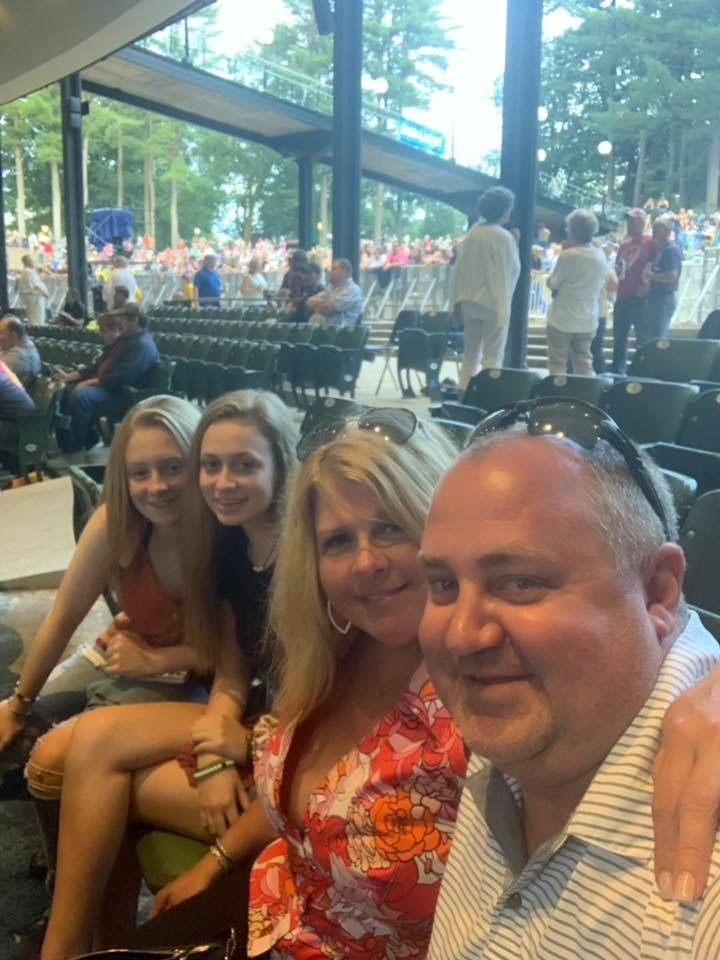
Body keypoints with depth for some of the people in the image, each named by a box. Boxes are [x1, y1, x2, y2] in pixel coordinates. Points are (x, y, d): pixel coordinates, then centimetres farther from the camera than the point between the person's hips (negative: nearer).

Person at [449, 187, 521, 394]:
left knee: (471, 352, 14)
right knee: (493, 354, 0)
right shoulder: (503, 237, -12)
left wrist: (458, 300, 10)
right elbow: (508, 272, -12)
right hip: (492, 301, -6)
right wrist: (504, 306, -7)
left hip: (469, 300, 6)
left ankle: (464, 393, 12)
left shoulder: (472, 233, 6)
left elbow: (459, 268, 6)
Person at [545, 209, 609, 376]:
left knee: (558, 364, 4)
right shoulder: (601, 256, 1)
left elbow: (552, 283, -8)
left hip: (562, 319, -5)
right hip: (588, 320, 5)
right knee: (584, 363, 12)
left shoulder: (568, 255, -18)